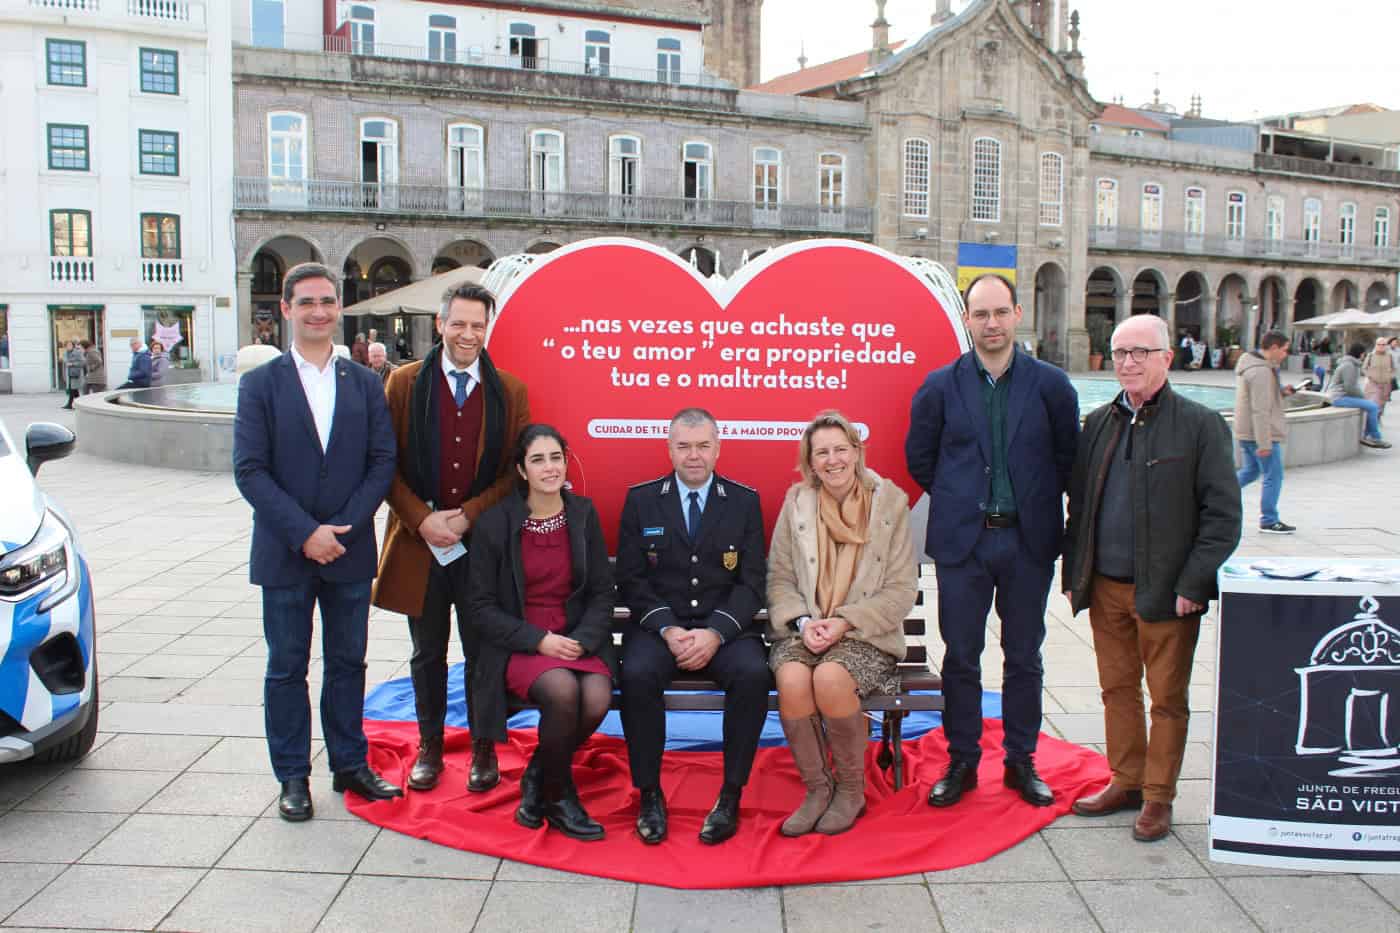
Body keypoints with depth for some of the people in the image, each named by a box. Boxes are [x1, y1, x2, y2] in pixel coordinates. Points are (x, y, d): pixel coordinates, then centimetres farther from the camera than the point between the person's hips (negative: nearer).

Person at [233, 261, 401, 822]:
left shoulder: (365, 384, 5)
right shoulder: (260, 384, -1)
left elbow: (383, 461, 0)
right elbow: (249, 469, -8)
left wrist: (342, 527, -11)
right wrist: (305, 533, -16)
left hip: (349, 551, 2)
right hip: (284, 555, -2)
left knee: (348, 663, 12)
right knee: (287, 667, 8)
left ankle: (350, 764, 25)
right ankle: (292, 777, 19)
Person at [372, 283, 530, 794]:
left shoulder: (510, 391, 2)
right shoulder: (405, 383, 1)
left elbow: (516, 469, 0)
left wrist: (468, 516, -10)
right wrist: (422, 520, -12)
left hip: (483, 541, 0)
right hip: (419, 540, 0)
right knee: (428, 652, 13)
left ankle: (483, 747, 24)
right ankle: (429, 746, 27)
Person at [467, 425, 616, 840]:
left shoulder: (583, 514, 5)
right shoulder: (495, 523, -3)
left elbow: (602, 592, 6)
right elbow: (483, 608, -3)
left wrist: (582, 640, -12)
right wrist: (539, 640, -15)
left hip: (577, 638, 3)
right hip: (519, 644, -2)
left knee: (597, 698, -27)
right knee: (563, 690, -32)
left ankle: (538, 775, 3)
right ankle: (559, 797, -6)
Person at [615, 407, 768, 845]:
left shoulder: (744, 501, 6)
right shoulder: (641, 499, 6)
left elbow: (751, 583, 1)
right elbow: (631, 580, 2)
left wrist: (715, 634, -16)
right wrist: (668, 630, -15)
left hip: (725, 626, 0)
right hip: (658, 624, 0)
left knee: (753, 673, -30)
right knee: (638, 674, -31)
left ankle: (731, 795, -14)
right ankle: (649, 794, -13)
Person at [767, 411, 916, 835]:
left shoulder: (890, 502, 0)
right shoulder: (796, 501, 7)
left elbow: (902, 590, -2)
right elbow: (779, 577, 6)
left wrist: (845, 621, -14)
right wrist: (804, 621, -12)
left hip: (866, 634, -2)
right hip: (803, 630, 2)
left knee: (830, 676, -32)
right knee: (791, 678, -30)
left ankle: (852, 790, -8)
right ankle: (817, 789, -8)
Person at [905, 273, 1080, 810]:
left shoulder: (1050, 384, 0)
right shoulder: (940, 386, 0)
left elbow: (1068, 457, 8)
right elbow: (919, 455, 10)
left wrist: (1037, 504, 6)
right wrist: (957, 501, 8)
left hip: (1029, 540, 0)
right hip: (962, 541, 0)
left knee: (1024, 656, 10)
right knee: (961, 656, 6)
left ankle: (1020, 761, 24)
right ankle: (961, 762, 19)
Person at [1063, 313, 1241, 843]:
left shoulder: (1200, 425, -6)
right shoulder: (1099, 422, 9)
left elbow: (1222, 515, -8)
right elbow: (1079, 503, 15)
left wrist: (1193, 585, -13)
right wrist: (1073, 572, 9)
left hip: (1165, 593, -5)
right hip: (1106, 586, 5)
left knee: (1167, 698, 7)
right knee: (1117, 689, 14)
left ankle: (1158, 796, 20)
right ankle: (1127, 782, 29)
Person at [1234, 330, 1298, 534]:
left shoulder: (1250, 364, 12)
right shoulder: (1261, 371, -20)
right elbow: (1260, 410, -24)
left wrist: (1281, 392, 8)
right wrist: (1264, 443, -24)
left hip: (1245, 433, 10)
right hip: (1262, 434, -10)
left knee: (1250, 471, 20)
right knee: (1273, 477, 1)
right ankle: (1269, 521, 8)